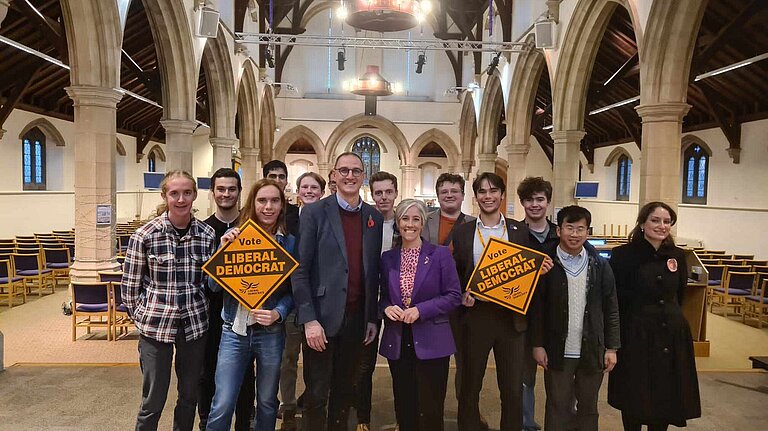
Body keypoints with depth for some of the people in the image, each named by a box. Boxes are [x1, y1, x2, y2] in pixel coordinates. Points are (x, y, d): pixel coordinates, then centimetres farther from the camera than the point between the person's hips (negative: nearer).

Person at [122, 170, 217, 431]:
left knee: (189, 395, 16)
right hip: (156, 326, -3)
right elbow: (130, 284, -1)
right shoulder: (144, 235, -10)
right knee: (153, 400, 8)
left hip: (195, 325, 3)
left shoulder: (207, 234, -2)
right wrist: (142, 317, 2)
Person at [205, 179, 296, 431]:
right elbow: (214, 286, -2)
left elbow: (292, 290, 1)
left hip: (271, 332, 1)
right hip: (234, 330, 0)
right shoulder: (234, 237, -1)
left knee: (267, 403, 16)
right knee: (222, 406, -1)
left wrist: (278, 313, -17)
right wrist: (224, 250, -16)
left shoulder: (290, 243, -1)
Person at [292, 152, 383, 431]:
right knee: (317, 394, 8)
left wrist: (373, 317, 8)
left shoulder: (375, 218, 8)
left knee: (344, 390, 17)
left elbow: (373, 271, 10)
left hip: (357, 318, 4)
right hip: (322, 317, -4)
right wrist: (309, 319, -15)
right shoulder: (315, 213, -5)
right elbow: (300, 270, -9)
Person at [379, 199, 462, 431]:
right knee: (404, 407, 13)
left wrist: (420, 310, -17)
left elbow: (454, 296, -6)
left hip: (430, 342, -3)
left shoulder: (440, 254, -4)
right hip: (397, 342, 4)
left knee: (430, 410, 1)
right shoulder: (388, 258, 7)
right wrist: (387, 308, -8)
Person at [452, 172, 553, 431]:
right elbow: (455, 275, 7)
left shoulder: (520, 230, 6)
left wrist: (541, 270, -9)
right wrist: (461, 297, -10)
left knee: (513, 390, 7)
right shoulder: (463, 232, 4)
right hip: (476, 315, 0)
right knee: (470, 387, 12)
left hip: (511, 316, 0)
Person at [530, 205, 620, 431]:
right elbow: (536, 308, -3)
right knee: (558, 407, 9)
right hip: (558, 351, -2)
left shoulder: (600, 265, 0)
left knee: (588, 407, 16)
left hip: (592, 351, 2)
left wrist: (611, 348, 1)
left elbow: (611, 309, 3)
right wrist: (538, 344, -5)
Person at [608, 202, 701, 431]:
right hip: (636, 334, -4)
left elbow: (679, 295, 17)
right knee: (634, 398, 6)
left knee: (666, 397, 10)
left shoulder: (677, 256, 6)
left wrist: (670, 316, 13)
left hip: (671, 335, 4)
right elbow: (615, 298, -7)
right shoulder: (624, 254, -9)